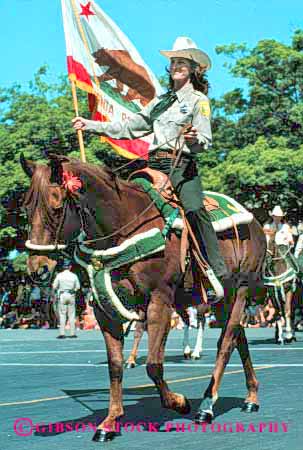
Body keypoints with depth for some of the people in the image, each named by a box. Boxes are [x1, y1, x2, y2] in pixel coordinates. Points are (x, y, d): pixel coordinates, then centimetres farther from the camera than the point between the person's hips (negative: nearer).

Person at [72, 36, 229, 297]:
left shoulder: (199, 100, 6)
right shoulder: (162, 101, 24)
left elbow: (205, 142, -6)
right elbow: (129, 128, 28)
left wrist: (194, 139, -30)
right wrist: (91, 126, 26)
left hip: (182, 164, -6)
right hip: (155, 165, 6)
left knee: (195, 210, -27)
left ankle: (220, 272, -30)